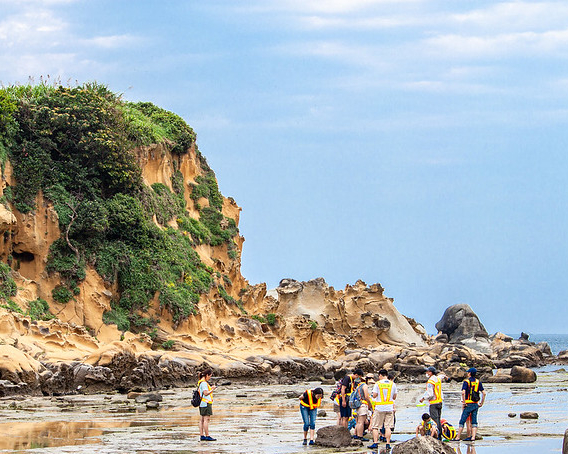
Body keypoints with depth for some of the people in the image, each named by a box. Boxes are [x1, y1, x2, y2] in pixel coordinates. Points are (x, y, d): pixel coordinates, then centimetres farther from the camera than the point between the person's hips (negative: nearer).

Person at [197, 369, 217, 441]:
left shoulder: (200, 382, 16)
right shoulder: (204, 383, -14)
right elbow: (205, 393, -19)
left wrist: (211, 388, 12)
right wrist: (212, 389, -8)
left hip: (202, 403, 10)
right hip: (206, 403, -10)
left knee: (202, 419, 9)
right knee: (206, 419, -9)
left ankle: (202, 435, 9)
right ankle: (207, 436, -10)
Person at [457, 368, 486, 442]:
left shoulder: (466, 381, -8)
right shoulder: (478, 382, 7)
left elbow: (463, 392, -21)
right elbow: (484, 393, 5)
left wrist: (463, 402, -13)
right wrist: (481, 403, 11)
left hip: (468, 404, -5)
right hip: (476, 404, 5)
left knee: (462, 421, 1)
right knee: (474, 421, 7)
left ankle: (458, 437, 3)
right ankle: (473, 437, 0)